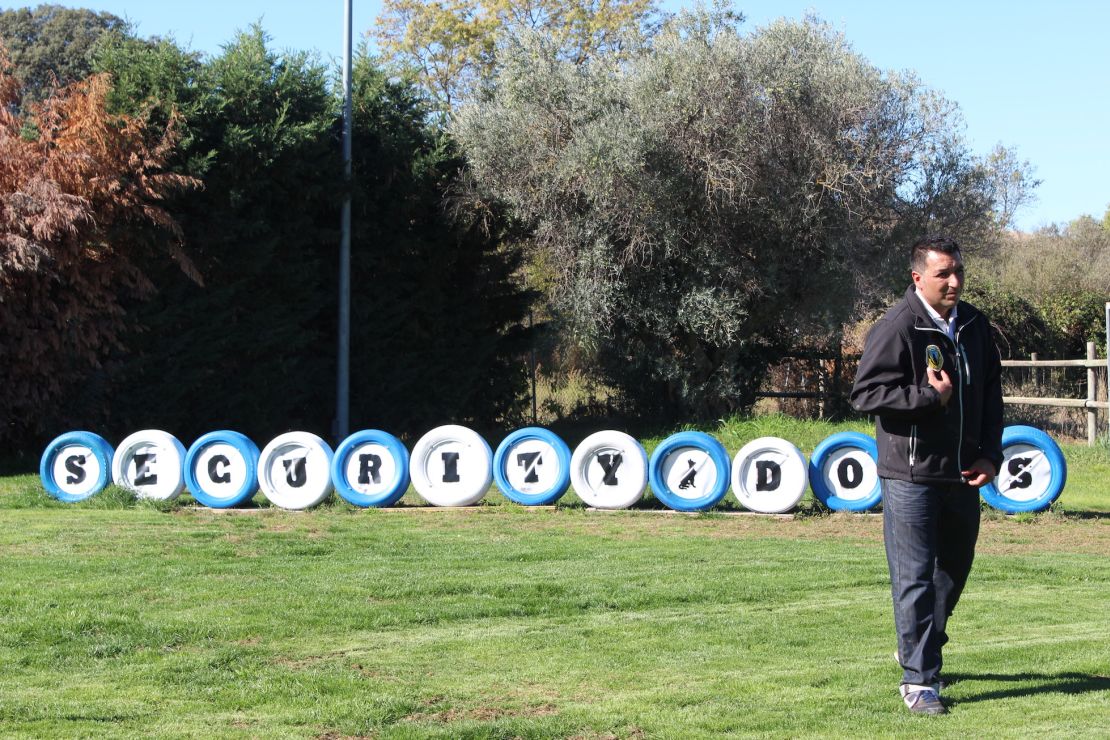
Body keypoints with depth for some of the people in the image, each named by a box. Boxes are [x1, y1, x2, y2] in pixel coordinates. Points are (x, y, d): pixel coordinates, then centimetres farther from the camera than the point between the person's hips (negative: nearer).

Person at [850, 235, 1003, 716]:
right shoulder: (897, 328, -13)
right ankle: (918, 679, 1)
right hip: (911, 474, -7)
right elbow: (865, 394, -15)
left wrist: (990, 454, 6)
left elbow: (991, 392, 16)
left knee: (955, 568, 18)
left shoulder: (974, 325, 8)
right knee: (914, 577, -5)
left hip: (963, 476, 7)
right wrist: (930, 397, -19)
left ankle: (921, 647, 40)